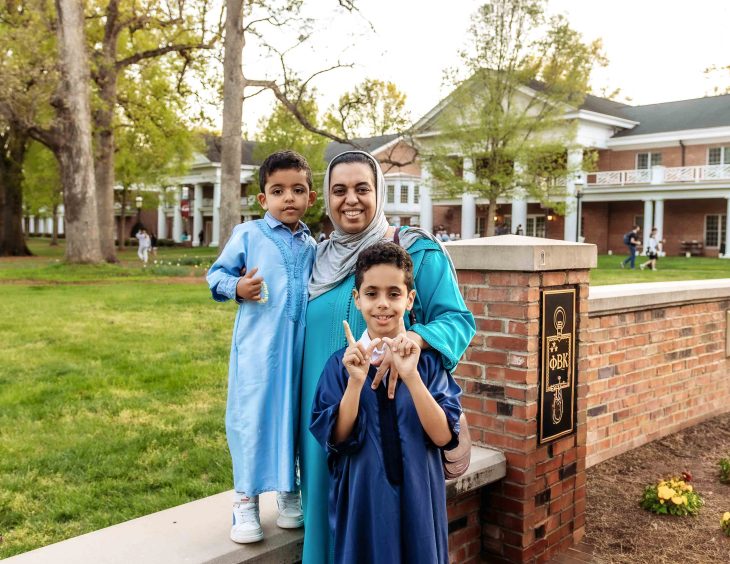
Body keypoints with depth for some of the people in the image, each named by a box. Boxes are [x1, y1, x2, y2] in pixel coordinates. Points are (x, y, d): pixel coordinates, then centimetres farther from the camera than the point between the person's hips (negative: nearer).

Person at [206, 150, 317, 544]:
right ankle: (246, 500, 15)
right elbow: (216, 275, 3)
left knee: (293, 413, 12)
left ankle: (289, 491, 29)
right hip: (257, 346, -4)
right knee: (252, 415, 1)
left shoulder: (311, 245, 11)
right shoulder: (247, 234, -2)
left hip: (299, 347, 4)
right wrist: (237, 287, -15)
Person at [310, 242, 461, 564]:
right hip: (362, 500, 0)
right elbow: (336, 438, -10)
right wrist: (356, 380, -24)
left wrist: (410, 376, -25)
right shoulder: (342, 363, -4)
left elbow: (443, 436, -13)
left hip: (417, 498, 1)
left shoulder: (428, 360, -4)